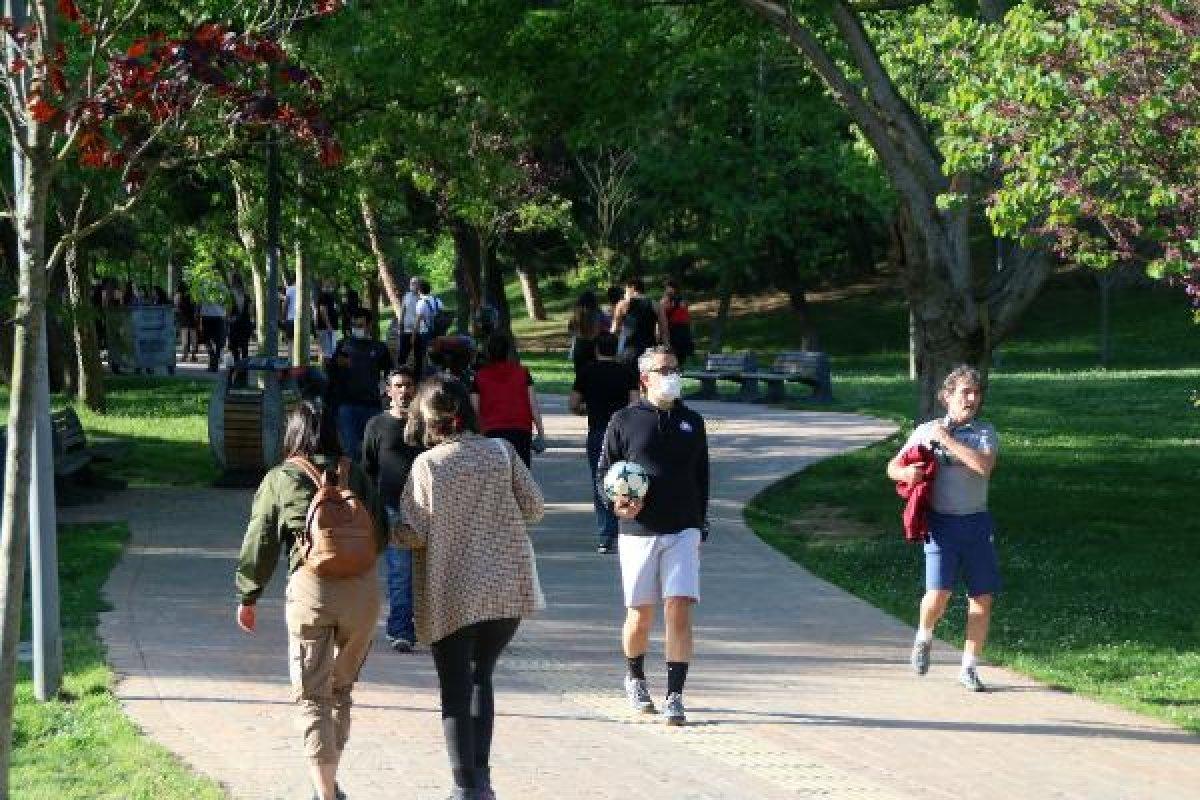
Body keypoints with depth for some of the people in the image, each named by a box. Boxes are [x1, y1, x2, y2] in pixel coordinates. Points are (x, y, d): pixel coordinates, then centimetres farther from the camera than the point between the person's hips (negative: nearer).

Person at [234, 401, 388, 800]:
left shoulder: (279, 479, 6)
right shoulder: (355, 475, 13)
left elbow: (259, 543, 8)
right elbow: (381, 535, 16)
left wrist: (247, 598, 19)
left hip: (311, 586, -3)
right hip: (362, 586, 3)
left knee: (313, 697, 2)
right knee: (341, 688, 19)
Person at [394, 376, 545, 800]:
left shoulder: (426, 464, -9)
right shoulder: (501, 452, -1)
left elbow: (413, 534, -12)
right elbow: (534, 507, 2)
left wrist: (387, 530, 8)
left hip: (451, 594, -3)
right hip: (507, 587, 3)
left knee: (455, 689, 6)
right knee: (481, 675, 20)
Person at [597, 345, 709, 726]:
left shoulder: (691, 422, 10)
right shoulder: (625, 421, 3)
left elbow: (701, 478, 16)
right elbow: (604, 470, 7)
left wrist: (700, 527, 14)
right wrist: (616, 503, -11)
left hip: (683, 531, 1)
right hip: (638, 530, -1)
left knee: (679, 609, -11)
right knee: (640, 614, 7)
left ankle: (674, 695, -9)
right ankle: (635, 679, 34)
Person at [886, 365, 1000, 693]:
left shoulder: (985, 432, 7)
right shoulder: (926, 431, 7)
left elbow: (984, 466, -14)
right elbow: (892, 467, 12)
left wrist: (947, 440, -12)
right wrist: (907, 472, -11)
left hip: (977, 523, 2)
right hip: (941, 523, -2)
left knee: (982, 598, 0)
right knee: (939, 594, -15)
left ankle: (969, 668, 14)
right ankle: (924, 636, 18)